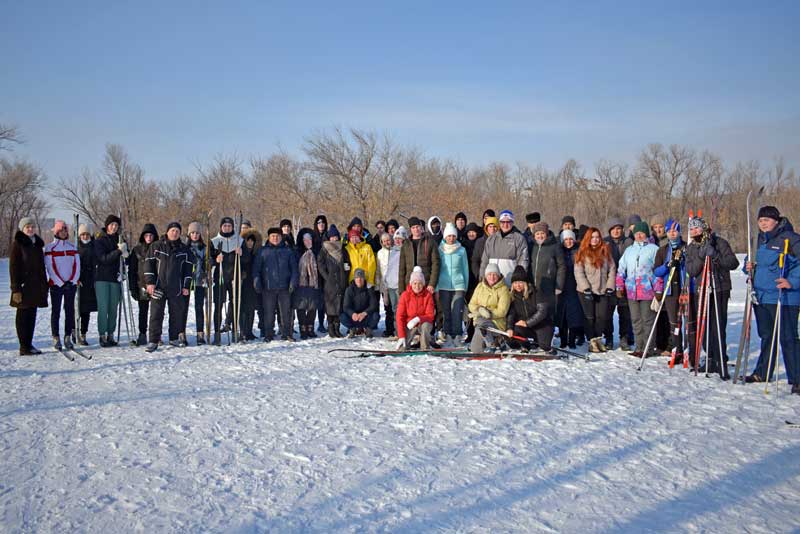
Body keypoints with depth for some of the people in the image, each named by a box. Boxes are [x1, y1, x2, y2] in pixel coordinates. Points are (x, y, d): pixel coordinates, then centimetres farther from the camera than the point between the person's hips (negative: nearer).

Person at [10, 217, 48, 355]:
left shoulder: (38, 244, 14)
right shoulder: (17, 244, -5)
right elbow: (13, 267, -9)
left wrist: (44, 285, 14)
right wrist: (16, 288, -15)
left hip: (36, 285, 6)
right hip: (23, 286, -6)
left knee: (32, 315, 9)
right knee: (23, 315, -2)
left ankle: (29, 344, 15)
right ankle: (23, 346, 2)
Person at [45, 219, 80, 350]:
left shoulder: (73, 247, 11)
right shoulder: (50, 247, 0)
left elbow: (77, 265, 8)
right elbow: (50, 267, -5)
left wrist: (73, 281, -5)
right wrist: (61, 282, -11)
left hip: (71, 284, 3)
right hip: (56, 284, -3)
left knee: (70, 310, 3)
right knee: (56, 311, -1)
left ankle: (68, 337, 7)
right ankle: (56, 338, 2)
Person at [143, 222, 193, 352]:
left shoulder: (184, 249, 9)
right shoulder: (156, 246, 3)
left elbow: (188, 268, 10)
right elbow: (148, 263, 1)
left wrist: (186, 286, 5)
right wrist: (150, 282, -7)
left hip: (176, 288, 2)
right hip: (158, 287, -2)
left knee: (176, 313, 7)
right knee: (156, 314, -2)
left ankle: (174, 338, 20)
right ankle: (153, 341, 1)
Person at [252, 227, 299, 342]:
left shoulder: (288, 251, 11)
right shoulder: (263, 251, 9)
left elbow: (294, 268, 10)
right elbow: (256, 268, 7)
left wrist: (293, 281, -2)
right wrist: (257, 282, -4)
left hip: (284, 287, 1)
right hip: (268, 288, -1)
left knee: (286, 312, 1)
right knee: (269, 313, 1)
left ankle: (286, 333, 9)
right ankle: (268, 334, 9)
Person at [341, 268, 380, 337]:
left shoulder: (369, 289, -4)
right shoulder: (349, 290, -4)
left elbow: (374, 305, -12)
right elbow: (346, 307, -13)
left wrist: (364, 313, -31)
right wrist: (352, 314, -35)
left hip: (366, 315, 0)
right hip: (353, 316, 0)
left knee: (376, 316, -30)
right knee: (342, 317, -28)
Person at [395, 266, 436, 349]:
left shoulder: (428, 295, -9)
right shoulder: (405, 295, -9)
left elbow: (430, 316, -11)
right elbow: (400, 316, -12)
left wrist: (418, 319, -32)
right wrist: (401, 336, -21)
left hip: (423, 324, 0)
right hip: (409, 326, 0)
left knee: (425, 325, -36)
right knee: (401, 349, -20)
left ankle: (426, 348, -12)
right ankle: (407, 340, 16)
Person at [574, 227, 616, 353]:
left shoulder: (605, 251, 9)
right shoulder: (582, 253, -1)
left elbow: (612, 269, 9)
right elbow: (578, 272, -6)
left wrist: (610, 286, 0)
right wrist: (586, 288, -13)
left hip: (602, 290, 3)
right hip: (587, 291, -3)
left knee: (602, 316, 0)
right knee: (589, 317, 1)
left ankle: (598, 338, 17)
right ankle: (592, 341, 9)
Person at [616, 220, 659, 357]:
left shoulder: (653, 249, 1)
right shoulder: (629, 250, 17)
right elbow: (621, 270, 19)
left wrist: (658, 289, -8)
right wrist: (619, 287, 11)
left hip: (648, 291, -5)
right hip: (631, 291, 5)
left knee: (647, 320, -4)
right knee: (636, 320, 8)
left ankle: (648, 348, 1)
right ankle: (639, 347, 15)